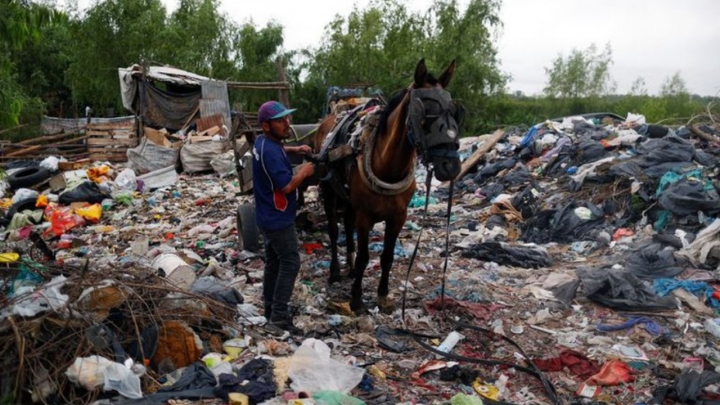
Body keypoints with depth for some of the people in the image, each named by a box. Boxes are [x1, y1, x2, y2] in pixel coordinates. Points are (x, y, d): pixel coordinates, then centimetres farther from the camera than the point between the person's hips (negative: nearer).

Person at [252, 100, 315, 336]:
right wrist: (303, 172, -11)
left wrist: (294, 150, 14)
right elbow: (287, 186, -28)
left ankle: (270, 310, 27)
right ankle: (278, 318, -2)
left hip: (267, 217, 10)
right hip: (278, 219, -10)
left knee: (273, 263, 17)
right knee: (290, 264, -3)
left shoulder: (263, 142, 5)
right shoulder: (270, 152, -26)